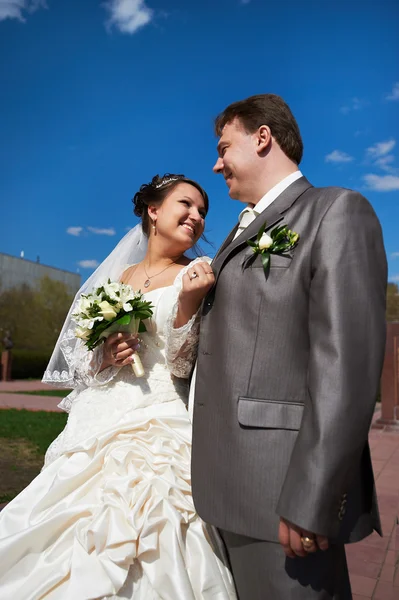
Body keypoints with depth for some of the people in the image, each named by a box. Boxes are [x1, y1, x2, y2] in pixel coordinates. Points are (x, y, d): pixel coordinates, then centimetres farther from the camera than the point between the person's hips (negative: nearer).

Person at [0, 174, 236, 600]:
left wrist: (187, 302, -19)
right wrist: (104, 356, -8)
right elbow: (78, 357, 13)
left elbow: (181, 365, -6)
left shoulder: (194, 277, 2)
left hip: (155, 426, -3)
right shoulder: (119, 277, 12)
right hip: (95, 422, 4)